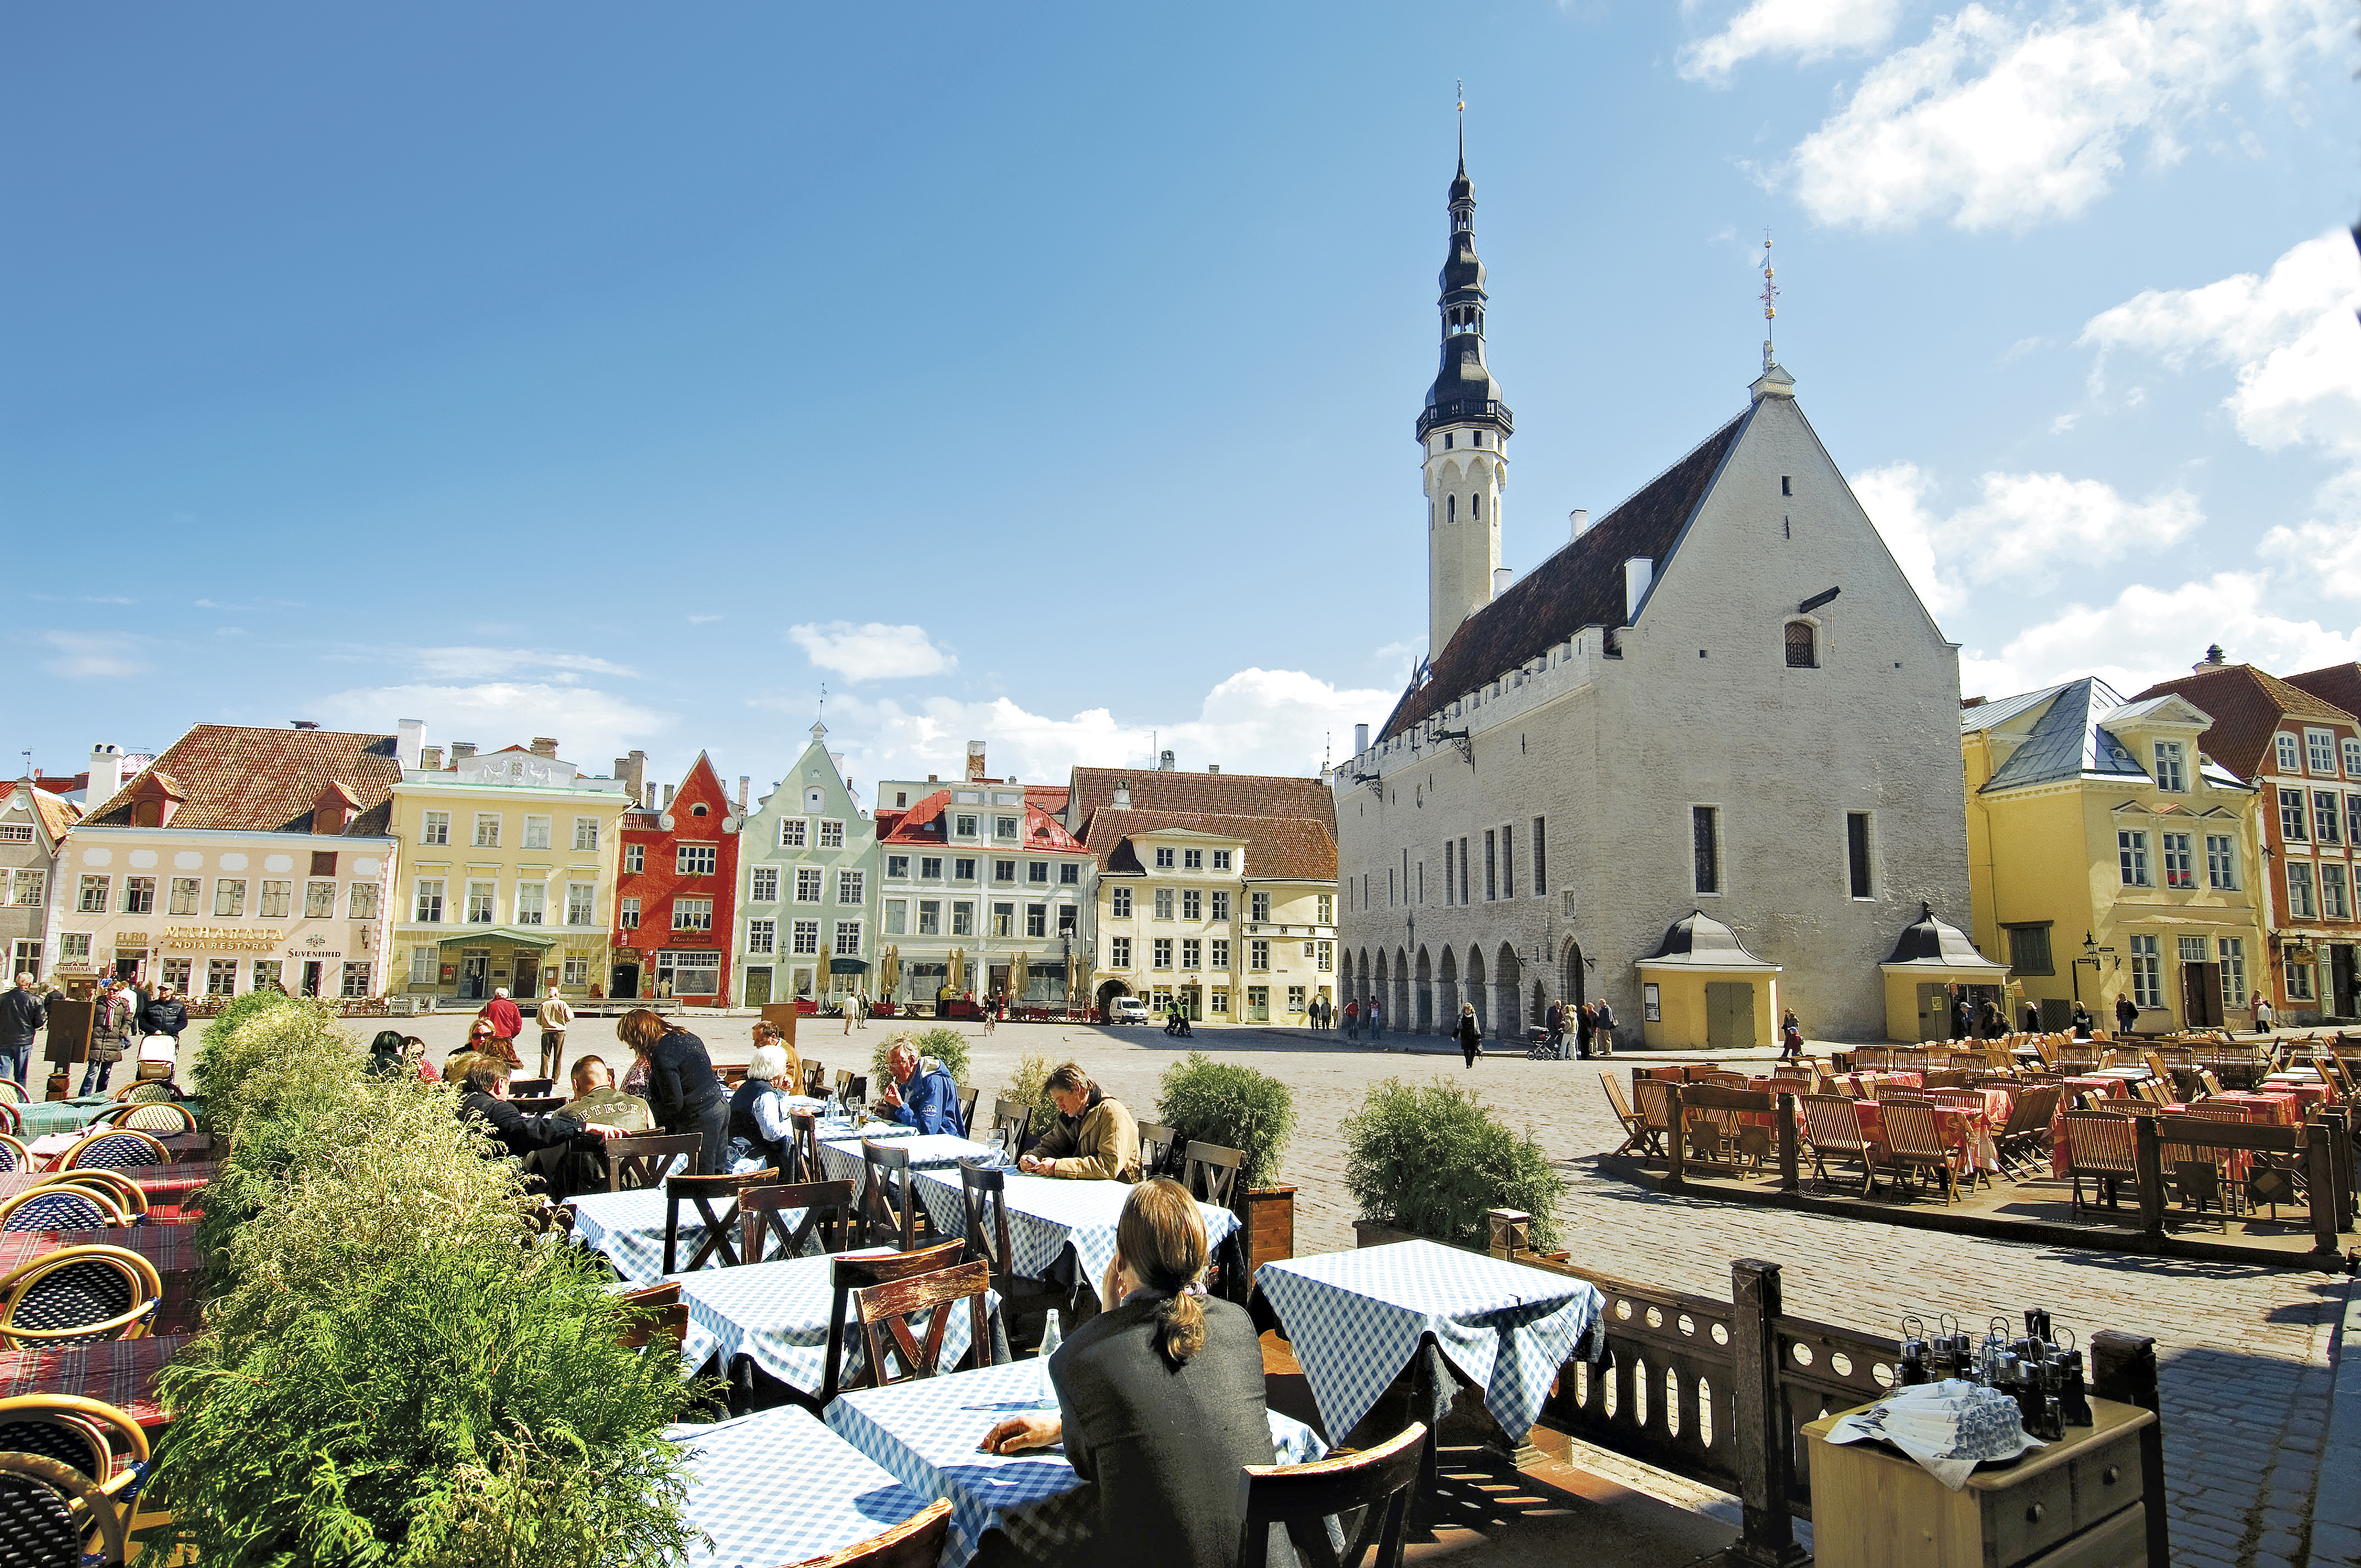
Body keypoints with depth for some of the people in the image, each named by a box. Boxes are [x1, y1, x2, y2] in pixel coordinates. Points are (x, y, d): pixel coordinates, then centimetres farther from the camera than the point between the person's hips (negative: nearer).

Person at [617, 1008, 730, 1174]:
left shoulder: (662, 1054, -19)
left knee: (701, 1177, 0)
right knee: (716, 1173, 17)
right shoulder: (684, 1036, 9)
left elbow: (674, 1103, -18)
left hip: (701, 1118, -10)